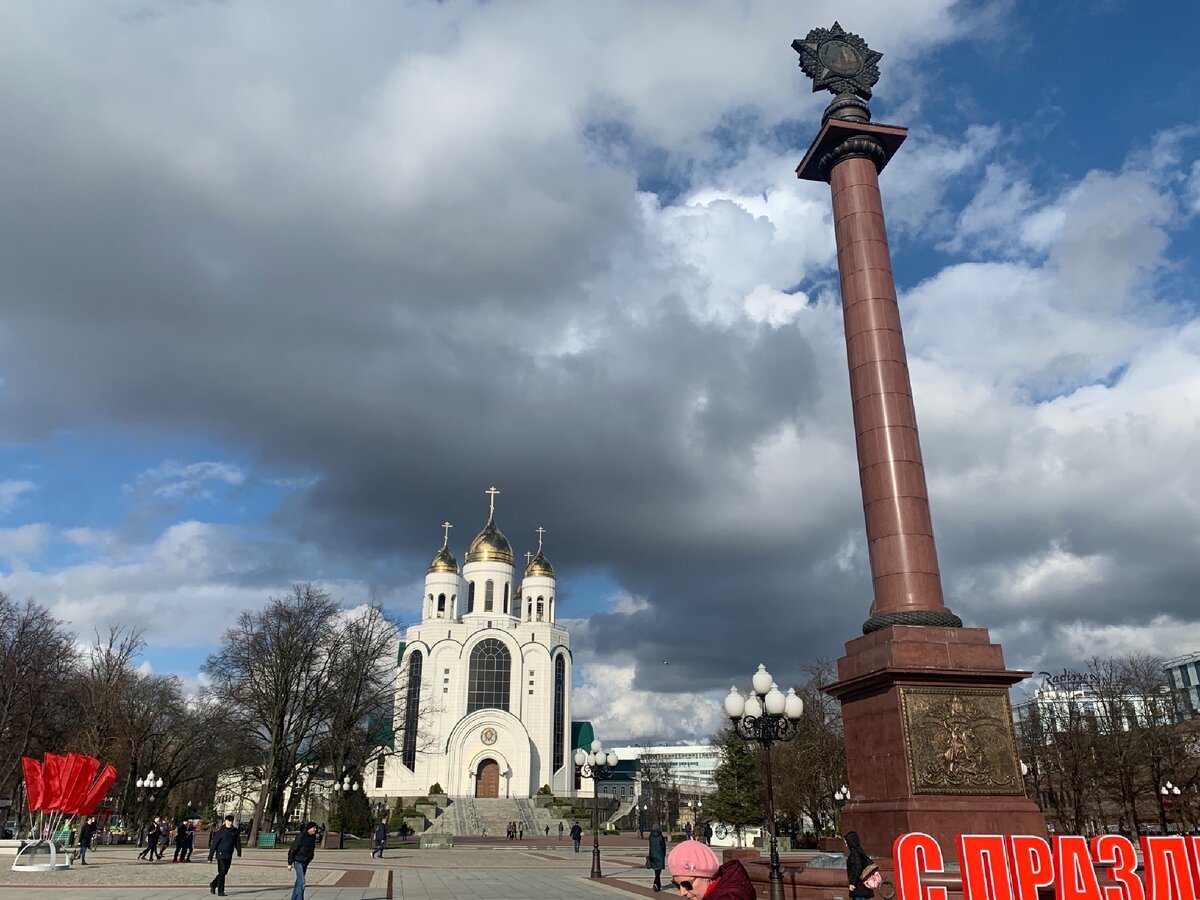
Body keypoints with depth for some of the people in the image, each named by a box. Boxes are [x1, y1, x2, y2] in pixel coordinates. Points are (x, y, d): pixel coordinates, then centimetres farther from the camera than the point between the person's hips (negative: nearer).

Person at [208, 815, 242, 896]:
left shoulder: (235, 832, 4)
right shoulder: (220, 832, -8)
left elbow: (238, 842, 8)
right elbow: (214, 844, -6)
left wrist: (239, 853, 0)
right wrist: (210, 857, -7)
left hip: (229, 856, 5)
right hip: (221, 855, -5)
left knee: (224, 872, 12)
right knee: (222, 872, -8)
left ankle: (213, 884, 34)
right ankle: (220, 891, 0)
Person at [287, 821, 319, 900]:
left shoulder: (313, 837, 4)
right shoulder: (301, 836, -19)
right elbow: (292, 849, -16)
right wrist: (290, 863, -15)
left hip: (305, 862, 8)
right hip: (298, 862, -8)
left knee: (299, 882, 15)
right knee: (301, 882, -15)